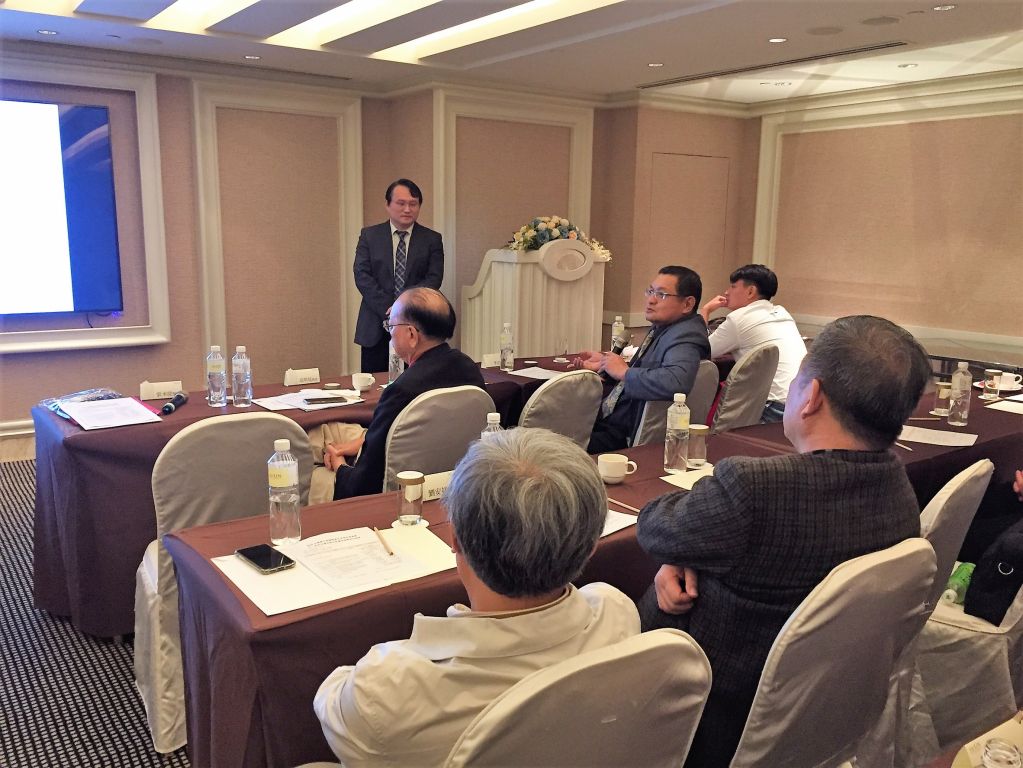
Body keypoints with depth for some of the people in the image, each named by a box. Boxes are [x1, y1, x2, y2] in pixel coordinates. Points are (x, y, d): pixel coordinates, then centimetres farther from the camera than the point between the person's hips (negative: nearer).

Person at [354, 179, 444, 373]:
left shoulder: (432, 239, 7)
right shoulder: (369, 235, 7)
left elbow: (434, 279, -4)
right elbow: (362, 275, -2)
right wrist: (388, 309, -14)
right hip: (376, 329, 0)